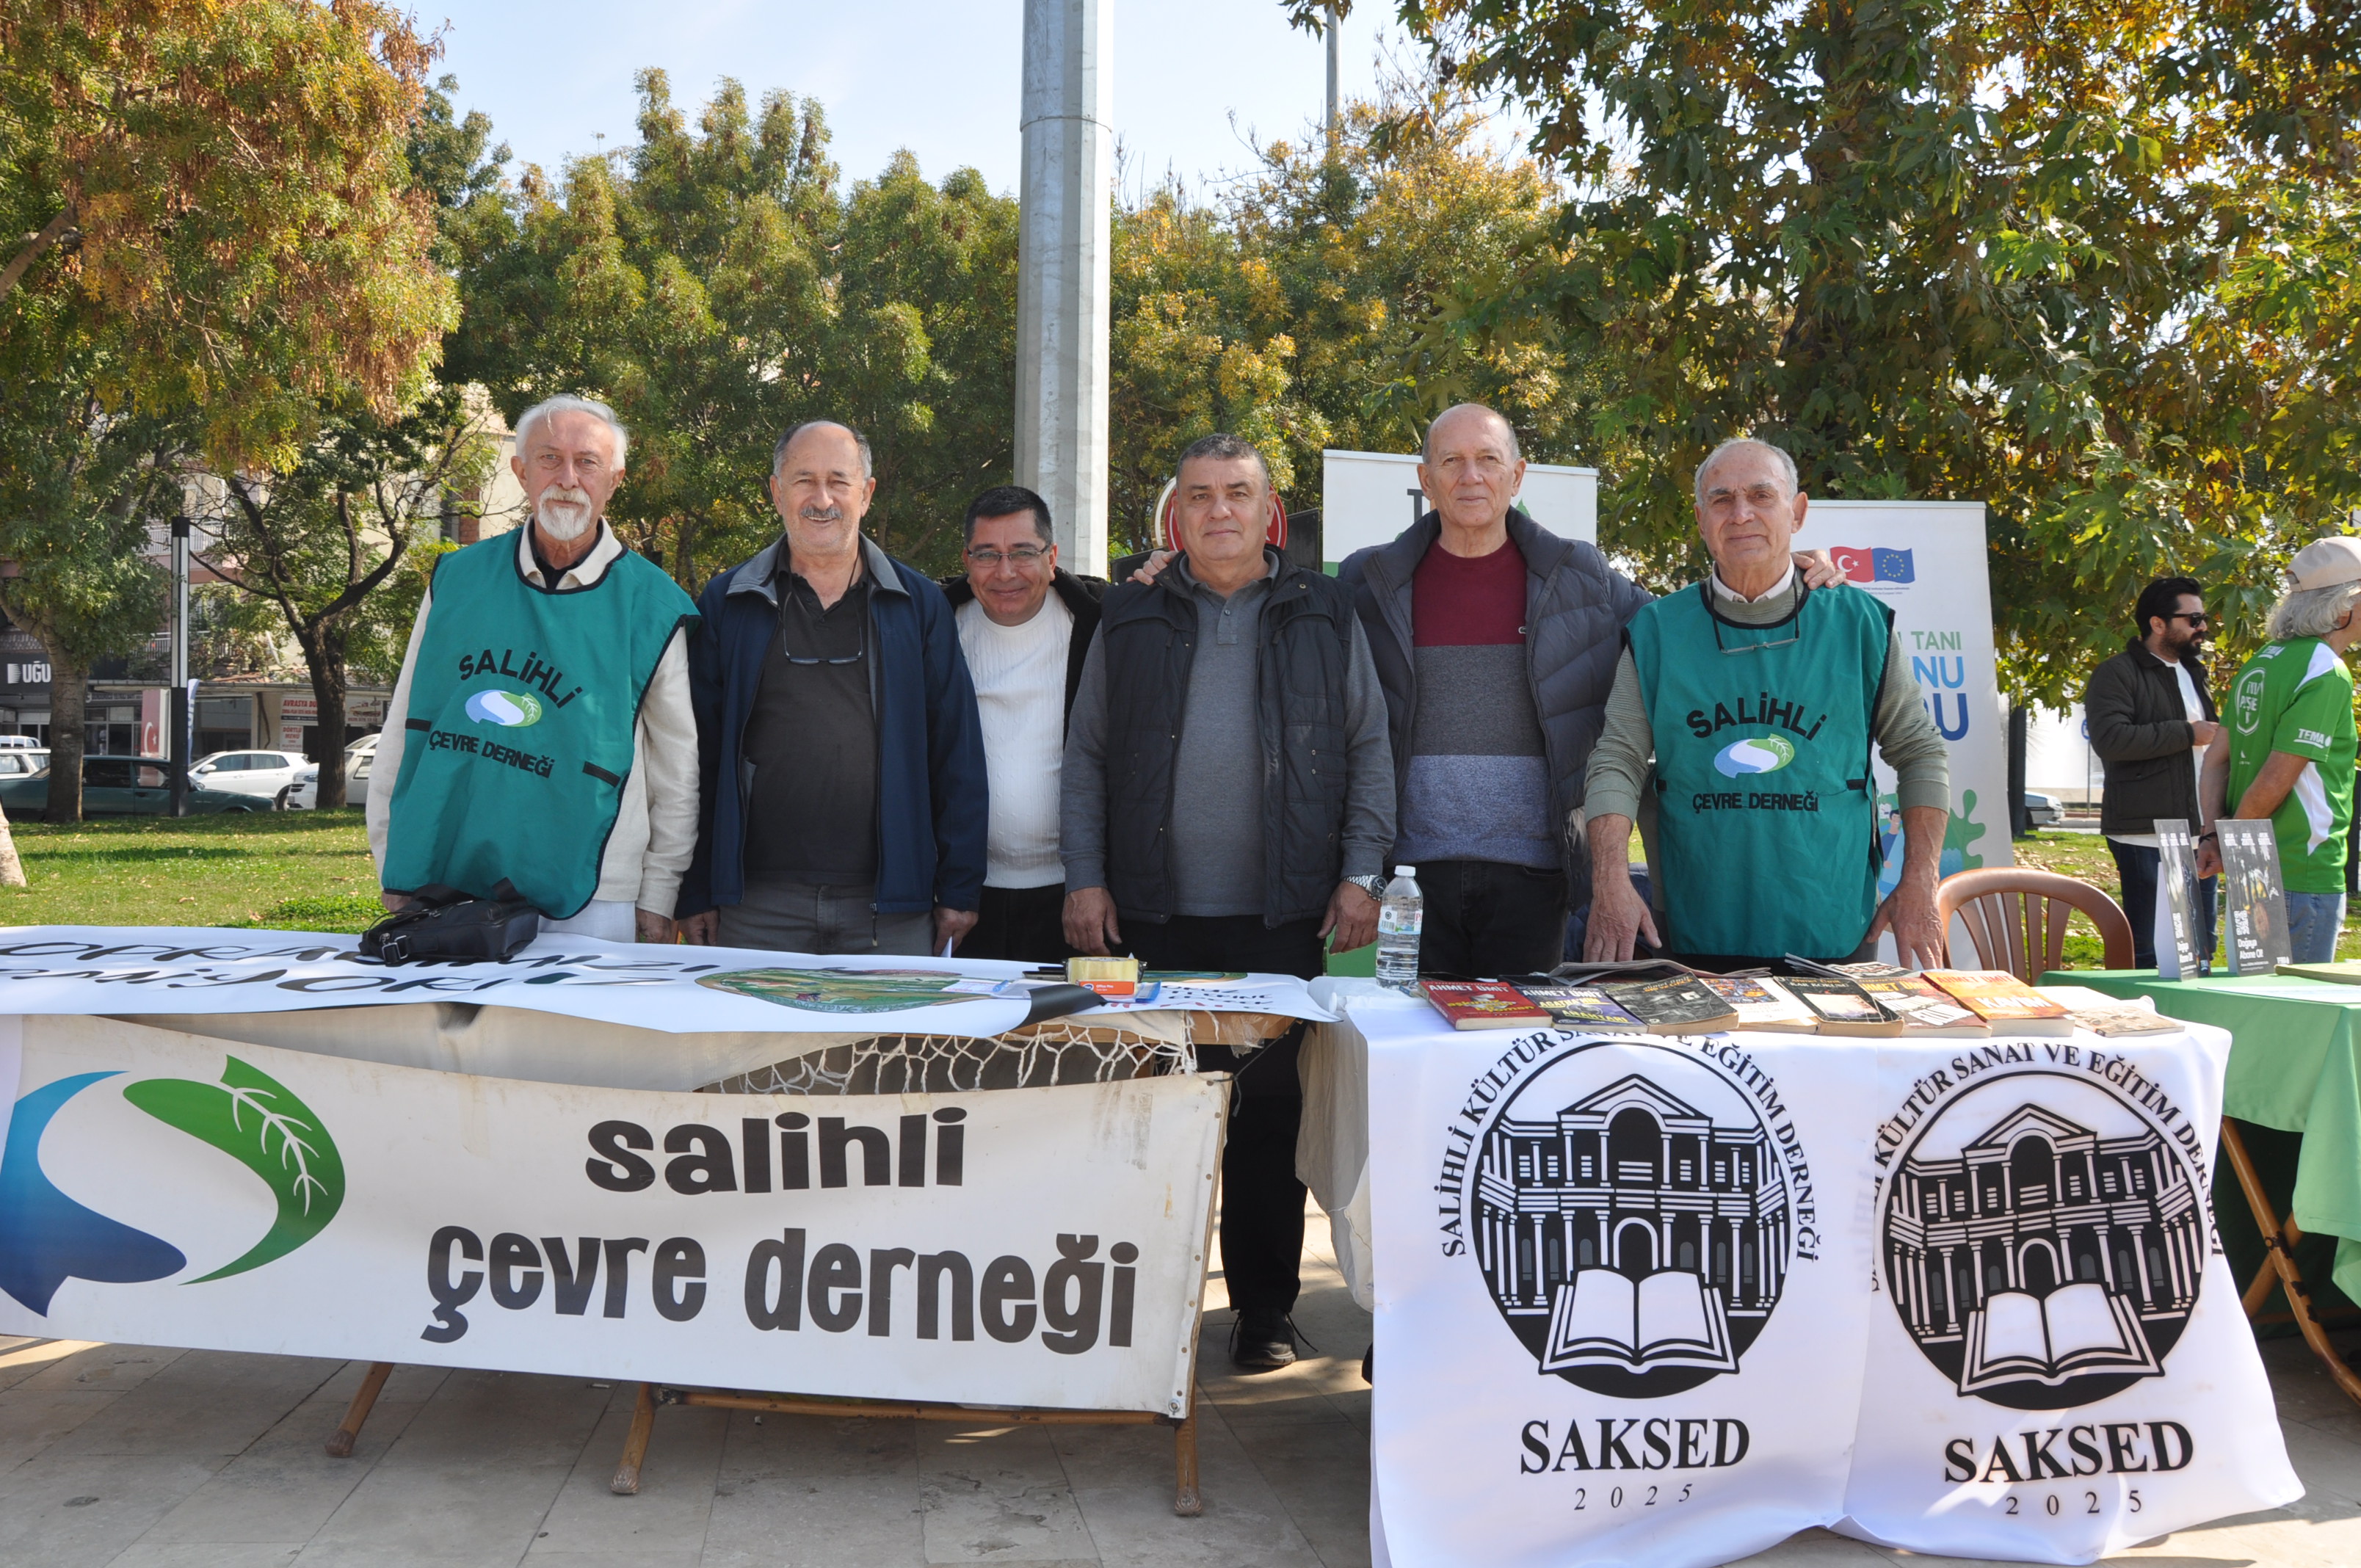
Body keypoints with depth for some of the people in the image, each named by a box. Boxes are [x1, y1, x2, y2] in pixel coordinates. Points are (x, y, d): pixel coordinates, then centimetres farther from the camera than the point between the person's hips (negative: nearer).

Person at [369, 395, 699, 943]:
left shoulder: (650, 605, 0)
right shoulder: (457, 580, 7)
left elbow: (676, 766, 3)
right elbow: (403, 730, 11)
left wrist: (657, 899, 2)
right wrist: (394, 870, 9)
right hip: (440, 888, 2)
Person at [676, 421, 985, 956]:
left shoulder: (918, 603, 8)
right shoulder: (727, 605, 7)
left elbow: (957, 755, 6)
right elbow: (698, 754, 7)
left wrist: (959, 890, 2)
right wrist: (695, 893, 3)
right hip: (757, 906, 0)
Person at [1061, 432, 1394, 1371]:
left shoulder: (1323, 615, 10)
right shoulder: (1132, 617, 12)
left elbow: (1368, 749, 9)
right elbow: (1087, 755, 11)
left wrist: (1360, 874, -1)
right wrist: (1085, 878, 2)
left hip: (1282, 914, -1)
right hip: (1153, 910, 1)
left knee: (1272, 1109, 3)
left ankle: (1265, 1306, 16)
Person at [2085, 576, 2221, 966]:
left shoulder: (2193, 674, 23)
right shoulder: (2117, 674, -7)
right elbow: (2110, 738, -23)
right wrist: (2187, 733, -16)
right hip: (2147, 840, -9)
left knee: (2200, 950, 11)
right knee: (2149, 955, -6)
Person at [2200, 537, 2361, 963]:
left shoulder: (2263, 660, 10)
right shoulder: (2326, 672, -16)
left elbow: (2217, 757, 10)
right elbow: (2275, 781, -20)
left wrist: (2211, 835, 4)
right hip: (2304, 874, -9)